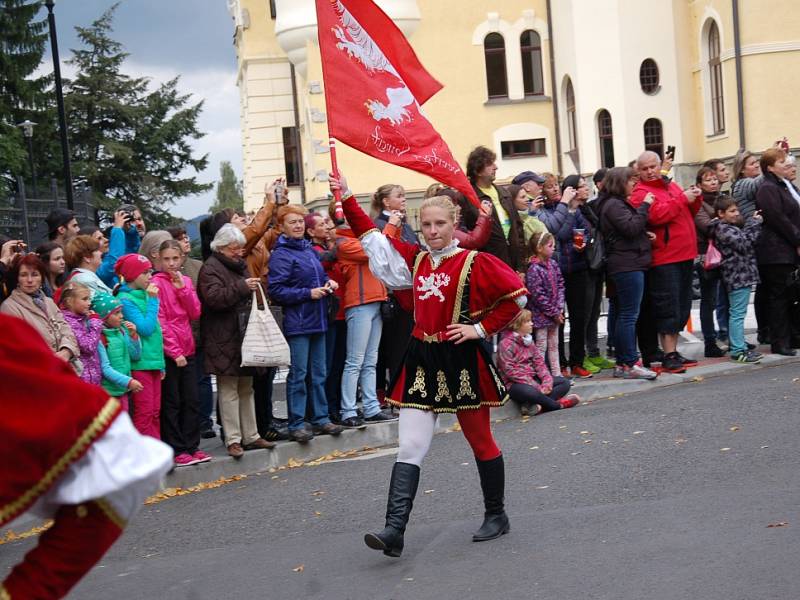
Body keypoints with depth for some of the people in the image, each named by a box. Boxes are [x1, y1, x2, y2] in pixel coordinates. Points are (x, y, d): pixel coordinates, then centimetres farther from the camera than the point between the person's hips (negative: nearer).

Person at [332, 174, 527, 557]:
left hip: (462, 361, -5)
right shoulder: (416, 260, 8)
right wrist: (346, 198, 12)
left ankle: (496, 515, 27)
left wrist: (480, 328, -11)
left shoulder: (475, 263, -7)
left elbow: (516, 296, -6)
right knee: (410, 448, -3)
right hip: (422, 361, 5)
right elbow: (371, 237, 16)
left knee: (481, 442, 10)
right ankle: (394, 530, -6)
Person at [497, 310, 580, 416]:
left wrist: (547, 380, -11)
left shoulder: (529, 340, 15)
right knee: (529, 392, -41)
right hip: (515, 384, -9)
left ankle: (535, 405, -26)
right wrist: (536, 386, -22)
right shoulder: (506, 343, -11)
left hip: (533, 378, 9)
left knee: (564, 382, -2)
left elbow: (539, 362, 9)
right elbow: (510, 371, -18)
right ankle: (558, 404, -14)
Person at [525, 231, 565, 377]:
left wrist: (559, 308, -4)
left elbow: (560, 286, 8)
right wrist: (554, 312, -15)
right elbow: (537, 295, -19)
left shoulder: (553, 264, 4)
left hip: (554, 314, 7)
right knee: (541, 346, 0)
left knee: (554, 345, 14)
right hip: (540, 315, -7)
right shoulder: (534, 269, -18)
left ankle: (557, 374, 22)